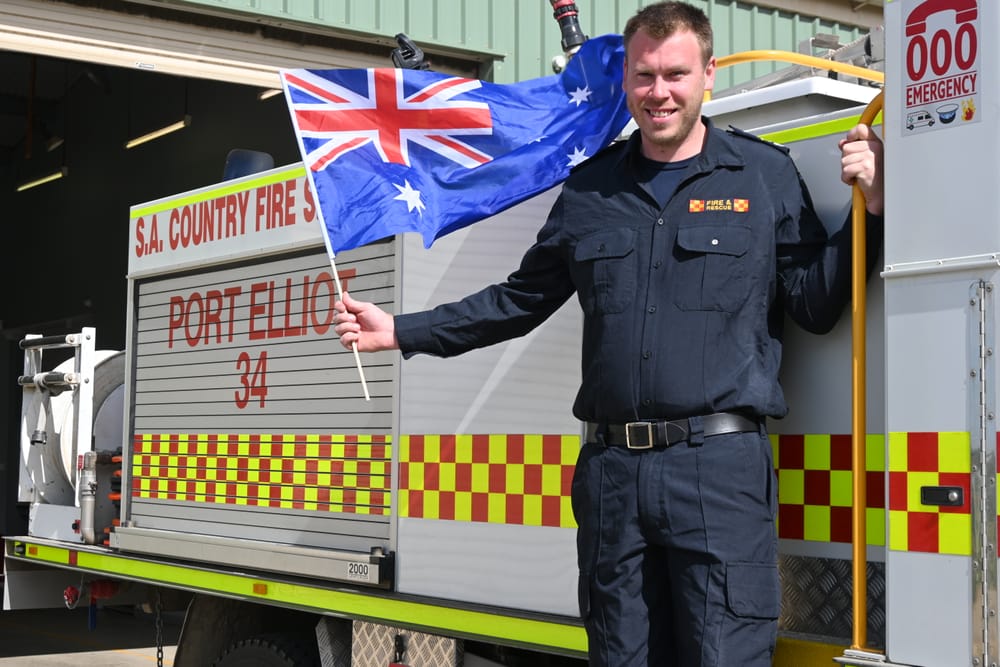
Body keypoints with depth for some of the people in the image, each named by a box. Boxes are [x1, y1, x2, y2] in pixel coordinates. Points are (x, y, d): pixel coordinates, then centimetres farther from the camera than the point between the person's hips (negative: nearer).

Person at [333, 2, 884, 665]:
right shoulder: (590, 187, 15)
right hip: (611, 468, 4)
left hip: (720, 467, -3)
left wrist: (871, 209, -11)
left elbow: (816, 303, 2)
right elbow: (520, 300, 22)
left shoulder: (765, 174, 5)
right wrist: (400, 331, 19)